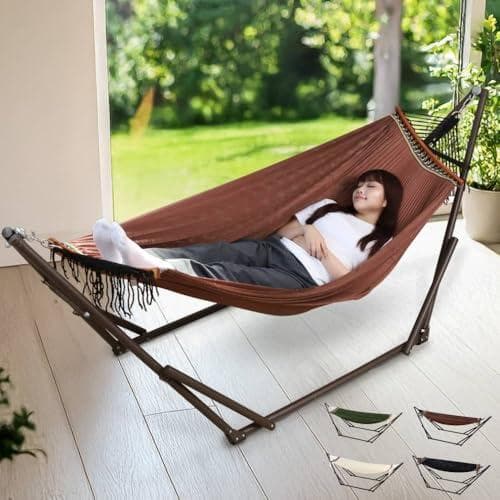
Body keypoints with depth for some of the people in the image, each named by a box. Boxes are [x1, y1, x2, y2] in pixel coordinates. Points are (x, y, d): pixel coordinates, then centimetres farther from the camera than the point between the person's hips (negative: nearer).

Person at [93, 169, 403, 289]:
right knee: (216, 251, -26)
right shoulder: (330, 207, 29)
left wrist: (322, 248, -6)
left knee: (230, 275, -34)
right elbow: (282, 230, 21)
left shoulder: (380, 241, 15)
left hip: (302, 277, -6)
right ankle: (132, 257, -50)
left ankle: (157, 268, -62)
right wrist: (306, 229, 2)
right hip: (274, 249, 6)